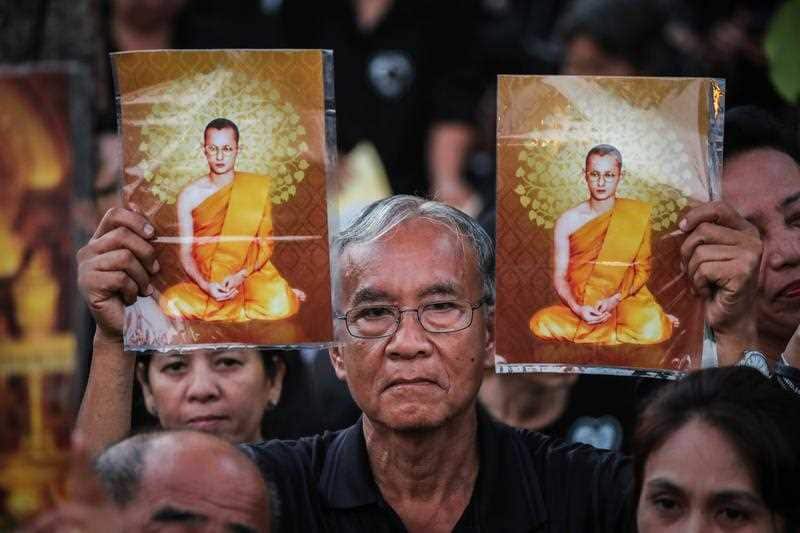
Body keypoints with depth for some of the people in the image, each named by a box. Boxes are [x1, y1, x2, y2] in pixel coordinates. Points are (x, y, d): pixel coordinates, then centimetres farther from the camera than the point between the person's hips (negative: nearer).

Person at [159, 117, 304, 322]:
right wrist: (205, 285, -18)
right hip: (206, 280, 1)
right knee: (171, 304, -31)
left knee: (279, 307, -33)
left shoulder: (257, 188, 0)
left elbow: (266, 244, 0)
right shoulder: (190, 195, 1)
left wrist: (240, 276, -16)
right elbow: (186, 252, 1)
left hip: (251, 273, -1)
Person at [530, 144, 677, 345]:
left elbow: (642, 269, 2)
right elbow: (559, 276, 2)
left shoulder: (637, 215, 2)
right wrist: (577, 309, -17)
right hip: (580, 305, 2)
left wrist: (614, 300, -14)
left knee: (653, 332, -37)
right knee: (542, 323, -31)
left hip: (626, 299, -2)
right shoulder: (568, 221, 3)